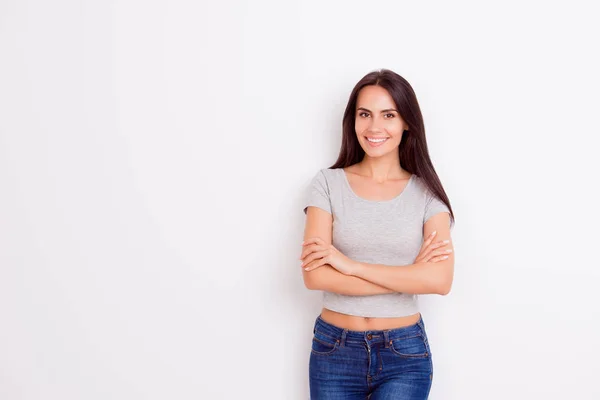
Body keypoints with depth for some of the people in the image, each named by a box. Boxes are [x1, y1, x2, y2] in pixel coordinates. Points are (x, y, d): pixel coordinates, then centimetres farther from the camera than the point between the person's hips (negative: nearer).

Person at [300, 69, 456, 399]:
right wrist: (409, 276, -15)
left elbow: (440, 280, -15)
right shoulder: (328, 183, -3)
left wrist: (351, 265, -17)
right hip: (334, 350, 1)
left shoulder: (426, 192, -2)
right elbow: (314, 275, -13)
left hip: (405, 354, 0)